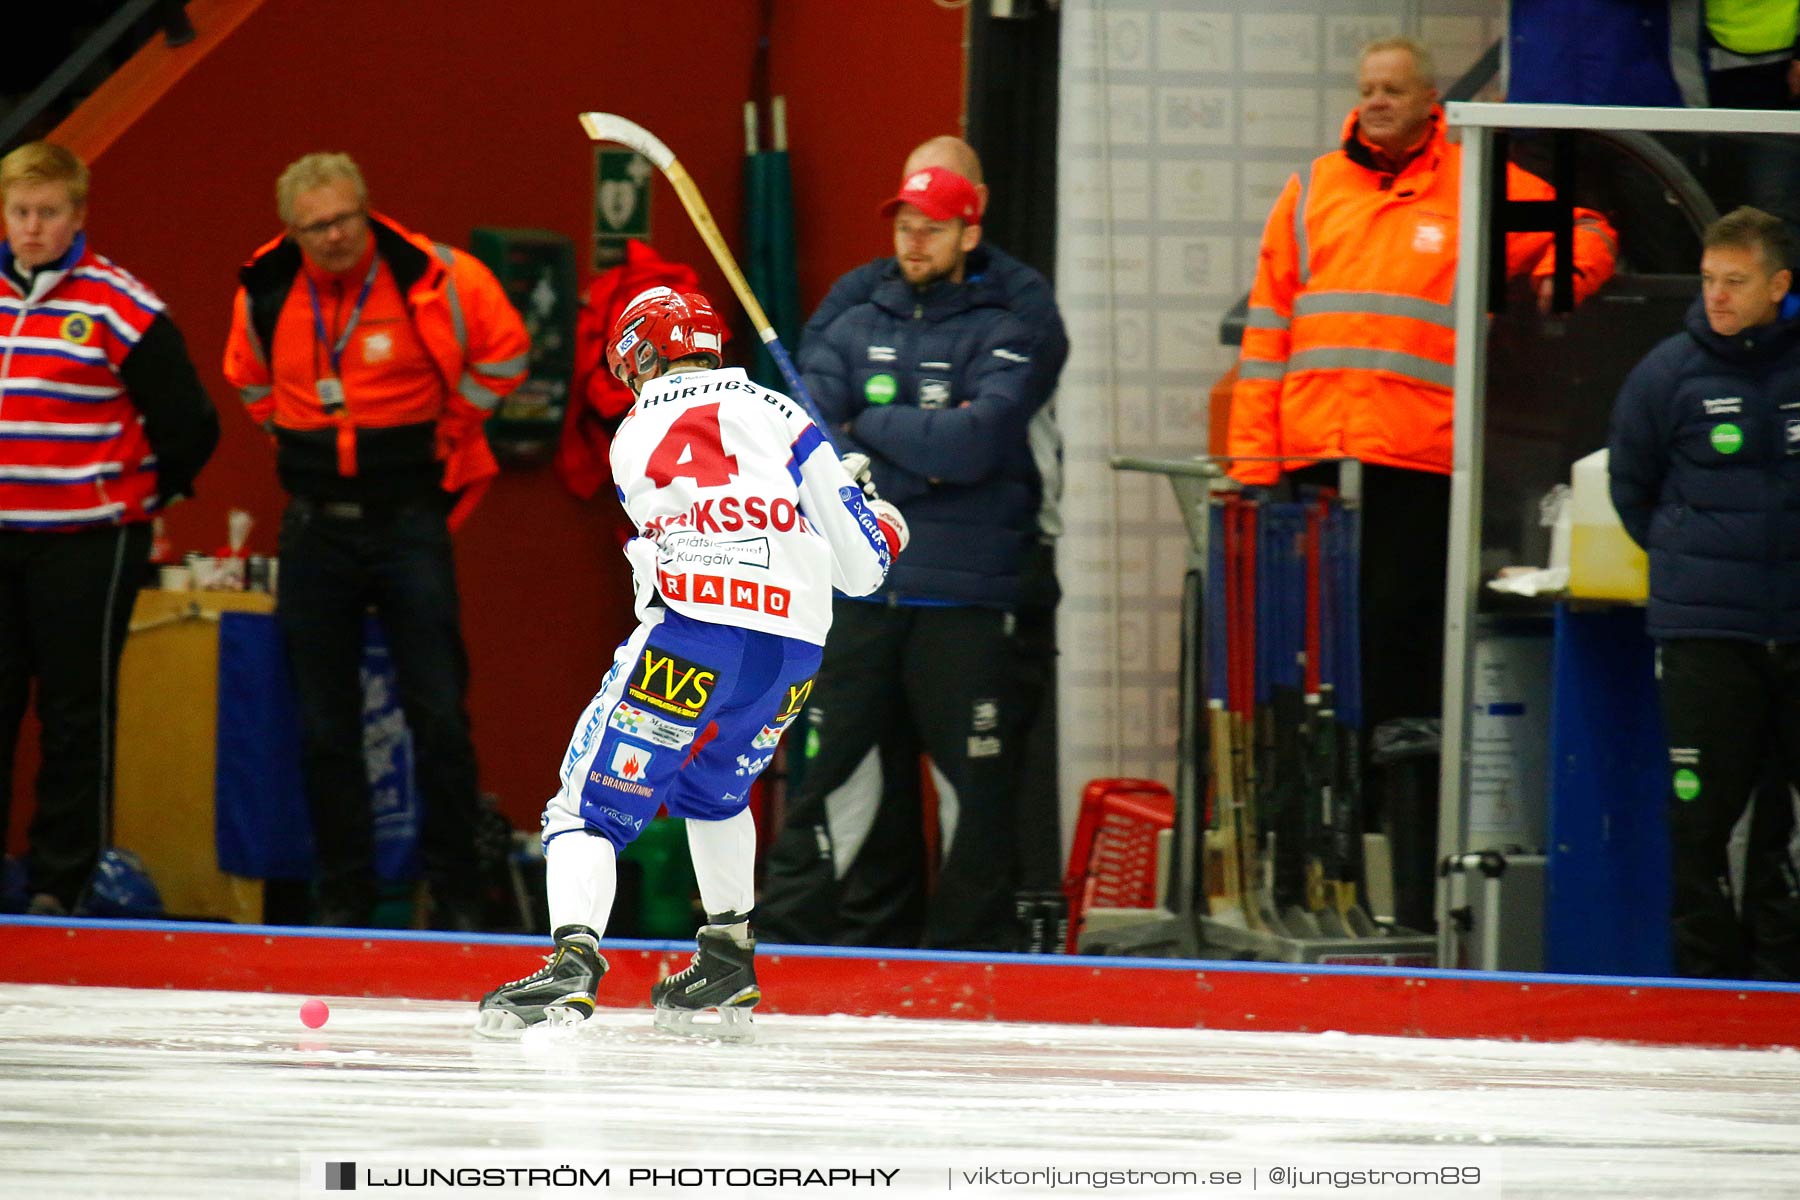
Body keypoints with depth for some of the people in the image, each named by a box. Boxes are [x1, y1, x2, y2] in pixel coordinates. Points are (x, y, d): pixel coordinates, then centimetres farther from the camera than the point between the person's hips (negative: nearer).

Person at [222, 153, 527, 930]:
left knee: (439, 713, -5)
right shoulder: (265, 294, 0)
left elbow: (503, 349, 3)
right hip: (316, 526, 3)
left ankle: (455, 893, 3)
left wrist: (448, 427, 5)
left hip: (409, 517, -3)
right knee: (323, 721, 4)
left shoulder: (433, 279, -11)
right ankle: (343, 890, 12)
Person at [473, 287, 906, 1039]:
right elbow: (860, 564, 15)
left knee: (595, 805, -3)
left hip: (695, 636, -5)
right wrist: (880, 525, 39)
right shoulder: (778, 414, 17)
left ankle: (573, 966, -25)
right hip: (795, 646, 5)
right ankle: (728, 976, 30)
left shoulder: (637, 433, 11)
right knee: (712, 790, 31)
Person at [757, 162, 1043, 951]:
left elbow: (972, 442, -14)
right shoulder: (849, 332, 13)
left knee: (975, 792, -2)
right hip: (858, 597, 2)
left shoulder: (999, 338, 3)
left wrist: (869, 424, -4)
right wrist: (925, 459, -10)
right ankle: (787, 939, 3)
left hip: (963, 606, -2)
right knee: (836, 779, 1)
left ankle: (965, 951, 5)